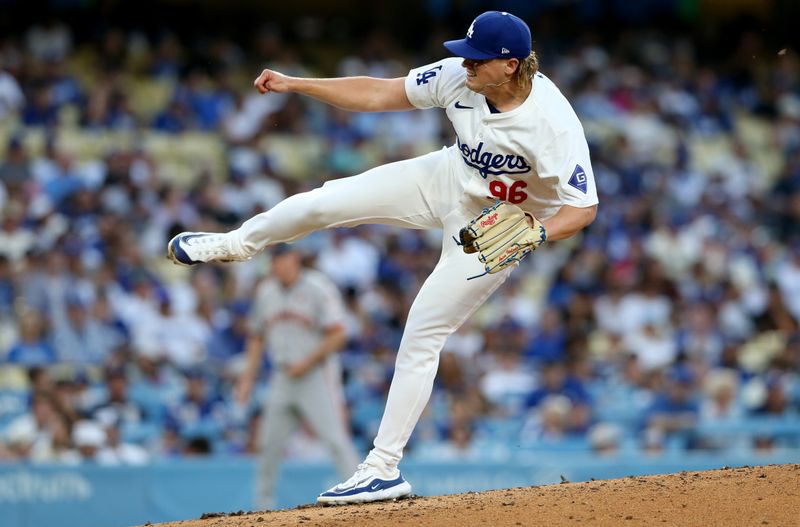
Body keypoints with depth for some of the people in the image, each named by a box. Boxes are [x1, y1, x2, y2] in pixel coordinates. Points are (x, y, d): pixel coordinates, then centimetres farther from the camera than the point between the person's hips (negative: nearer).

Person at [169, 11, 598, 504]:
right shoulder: (458, 77, -20)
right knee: (322, 203, 3)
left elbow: (584, 208, -33)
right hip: (447, 180, 5)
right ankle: (238, 243, 38)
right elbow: (379, 94, -7)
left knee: (421, 336, -8)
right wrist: (294, 84, -9)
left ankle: (384, 469, 4)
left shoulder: (552, 123, -36)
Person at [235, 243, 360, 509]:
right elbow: (257, 338, 19)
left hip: (316, 375, -6)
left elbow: (337, 335, -11)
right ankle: (263, 505, 17)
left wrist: (306, 363, -16)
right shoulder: (266, 293, 10)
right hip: (282, 377, 6)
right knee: (269, 443, 5)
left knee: (336, 438, -13)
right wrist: (247, 378, 11)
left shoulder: (318, 288, -8)